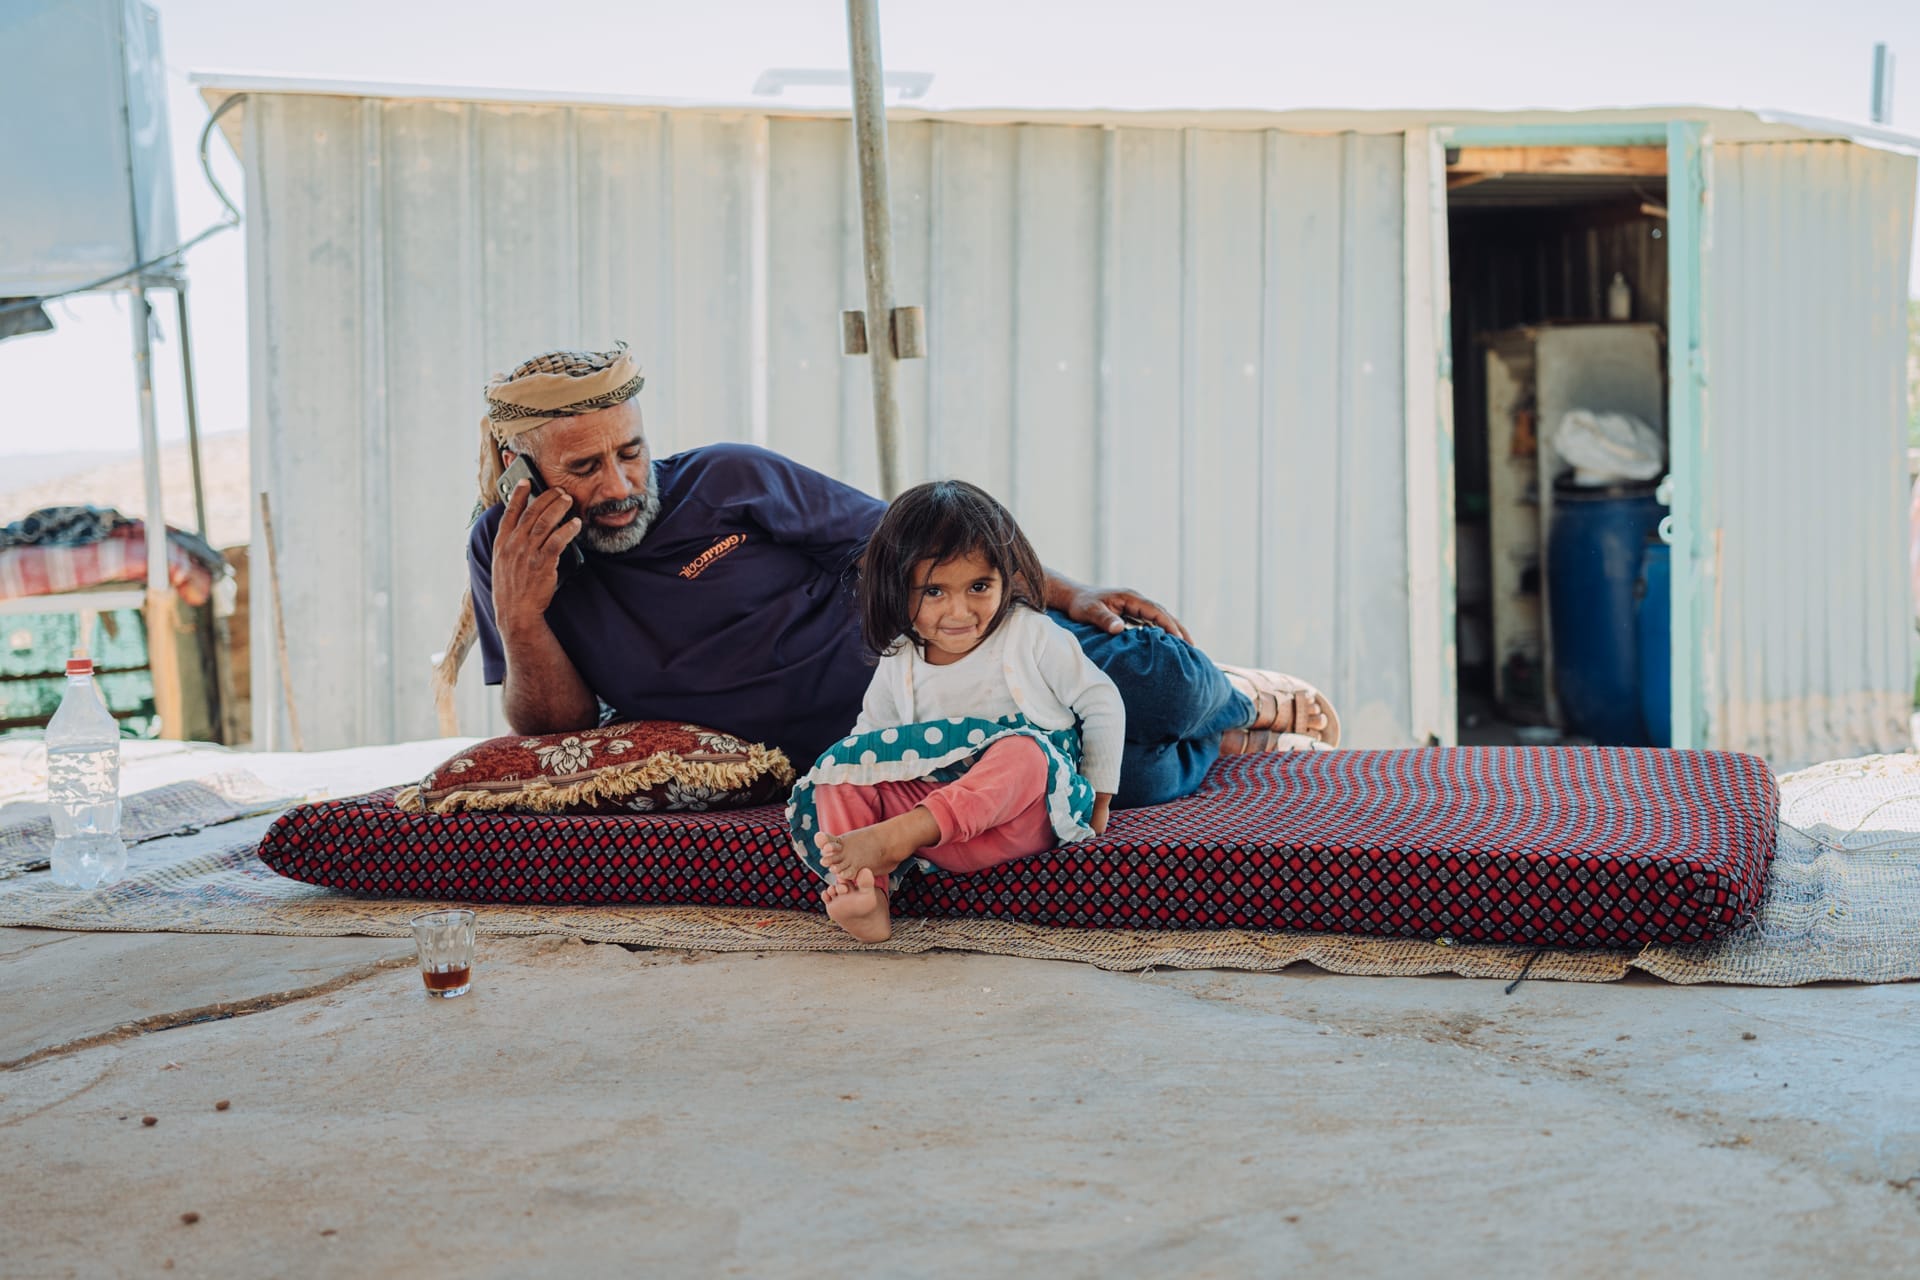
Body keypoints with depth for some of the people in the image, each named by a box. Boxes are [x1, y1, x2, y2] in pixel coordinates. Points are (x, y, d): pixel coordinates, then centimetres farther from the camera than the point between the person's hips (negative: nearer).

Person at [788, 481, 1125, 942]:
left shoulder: (1031, 636, -1)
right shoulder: (898, 665, 8)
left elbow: (1102, 704, 4)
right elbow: (870, 733, 18)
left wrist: (1097, 799, 4)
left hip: (1024, 812, -4)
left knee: (1025, 750, -35)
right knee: (842, 770, -13)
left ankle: (898, 836, -46)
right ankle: (865, 889, -34)